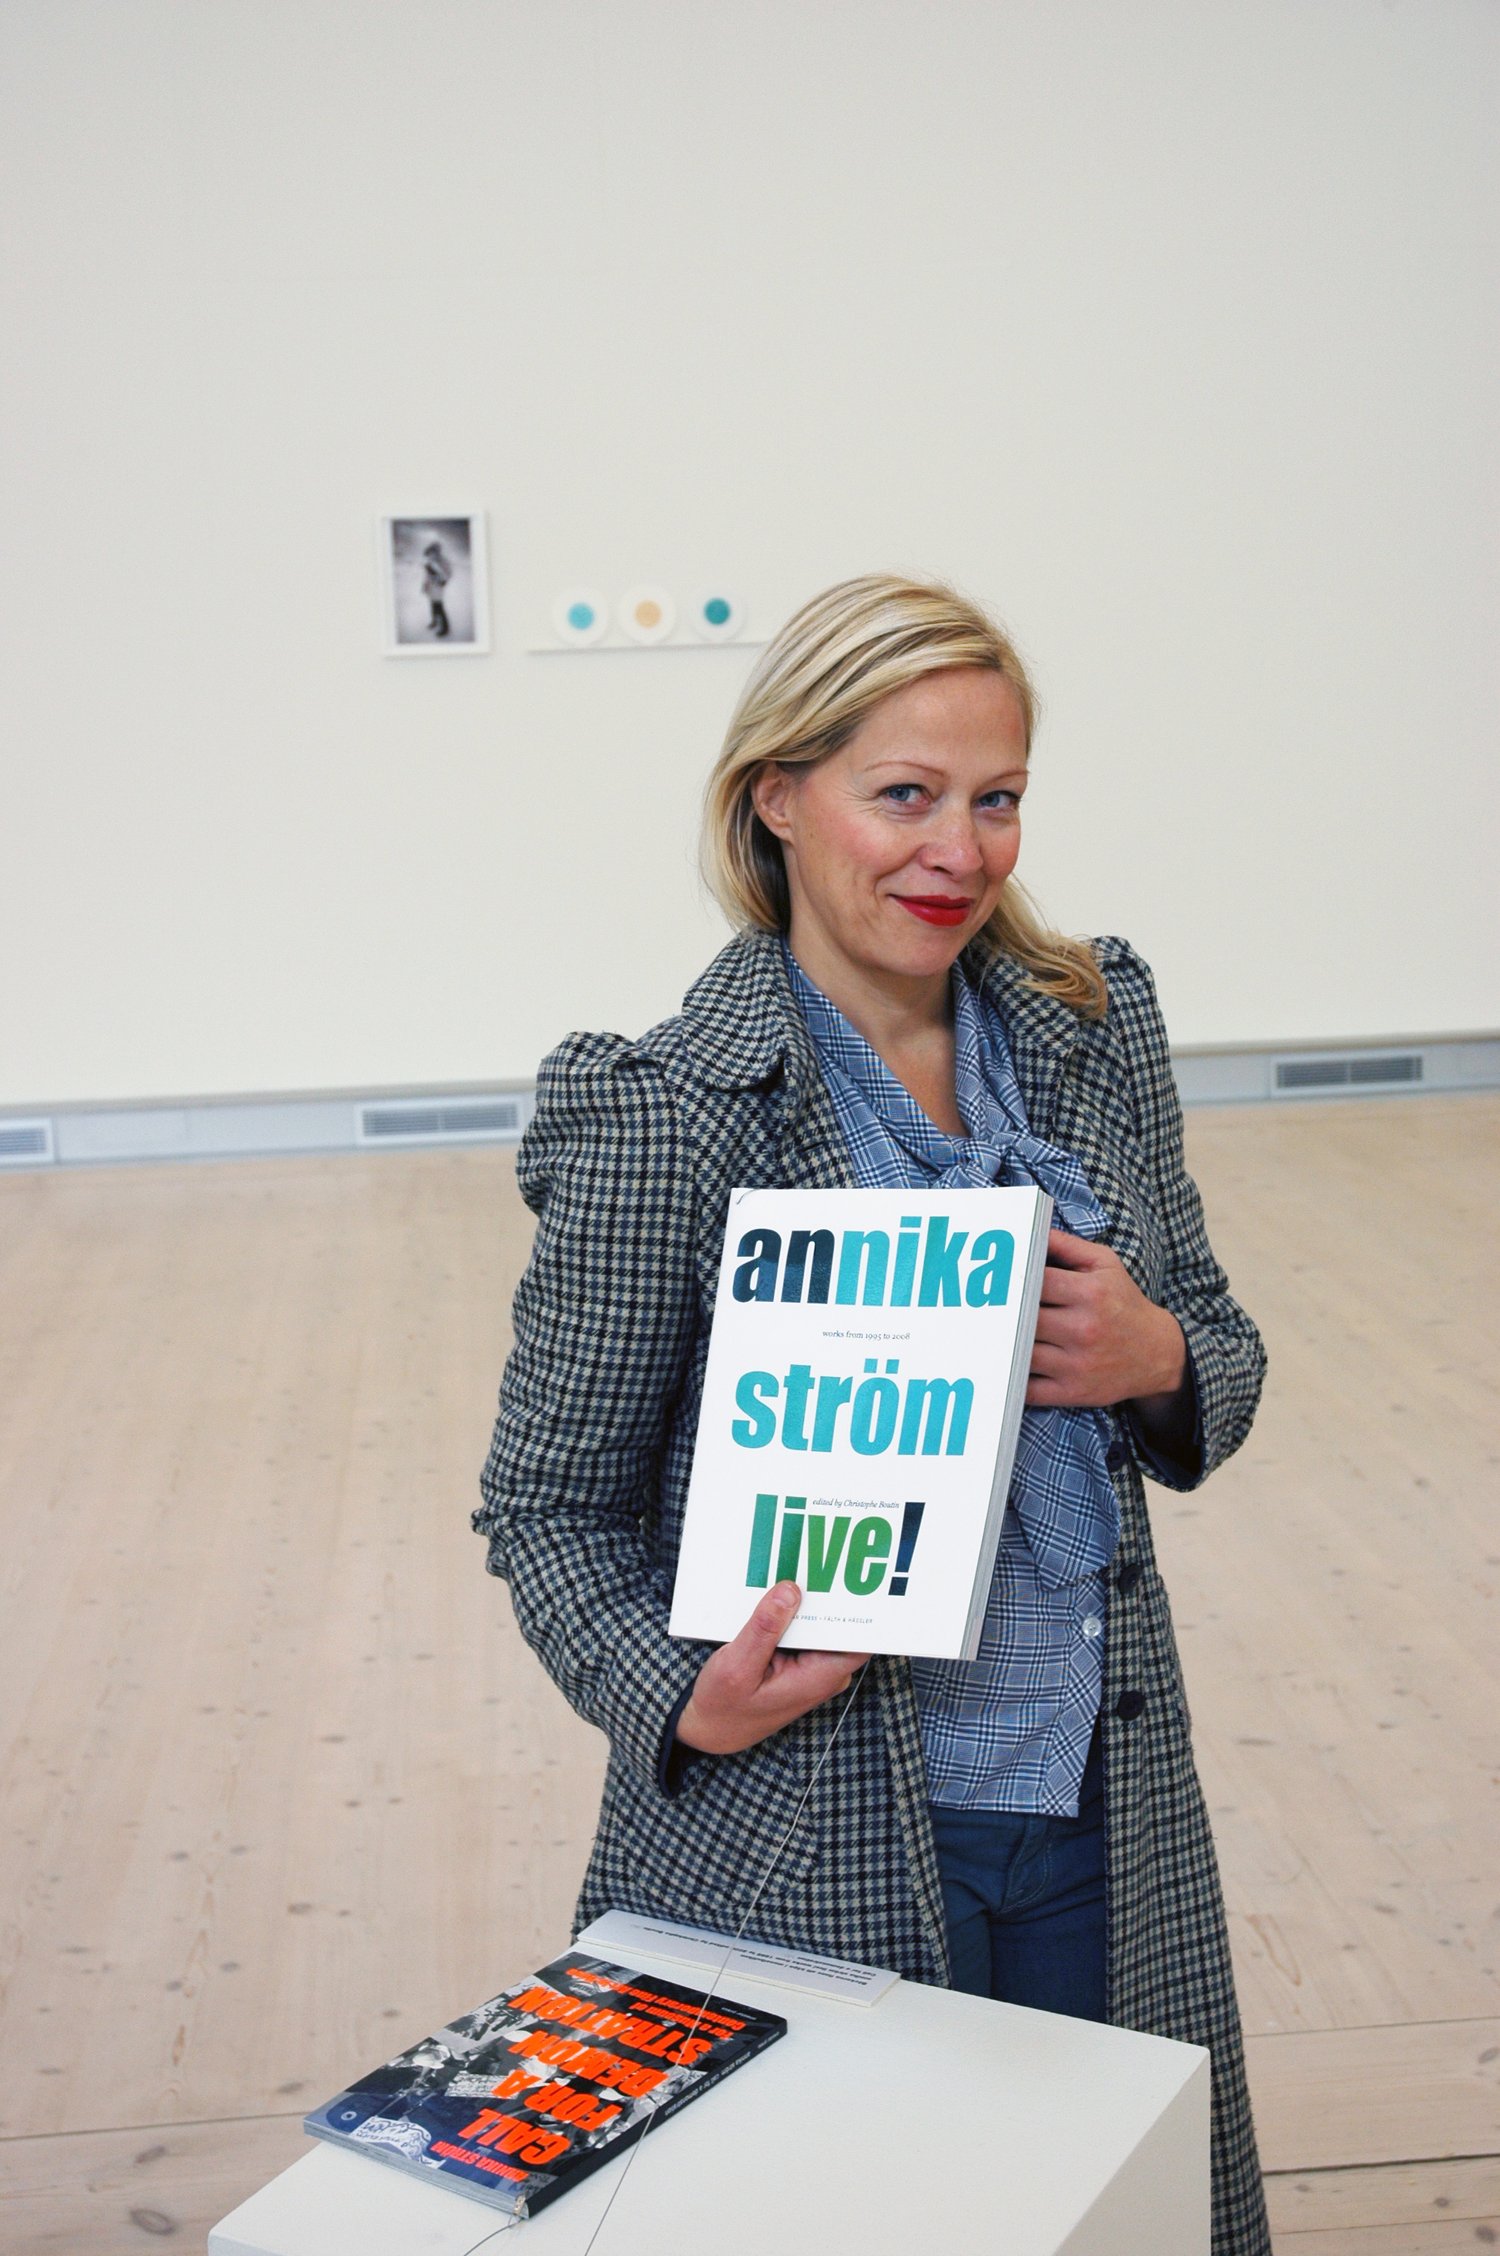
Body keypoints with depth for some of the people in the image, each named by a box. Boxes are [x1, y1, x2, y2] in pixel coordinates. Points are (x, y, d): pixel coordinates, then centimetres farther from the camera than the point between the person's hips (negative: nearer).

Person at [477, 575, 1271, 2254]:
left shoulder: (1095, 1030, 1)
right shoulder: (666, 1120, -14)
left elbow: (1221, 1356, 10)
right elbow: (548, 1504, -8)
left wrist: (1156, 1358, -12)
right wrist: (682, 1702, -24)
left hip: (1104, 1814, 5)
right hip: (807, 1846, -4)